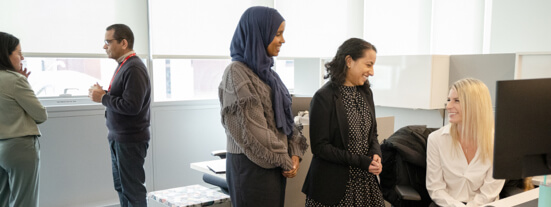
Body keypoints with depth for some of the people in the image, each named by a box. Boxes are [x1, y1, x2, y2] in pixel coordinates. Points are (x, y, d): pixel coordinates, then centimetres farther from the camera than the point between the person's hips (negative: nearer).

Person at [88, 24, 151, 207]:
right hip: (118, 138, 10)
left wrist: (103, 98, -14)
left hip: (130, 141, -10)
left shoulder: (134, 69, -18)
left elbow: (131, 106, -25)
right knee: (121, 187, 17)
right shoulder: (123, 66, 13)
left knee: (133, 190, -1)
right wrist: (103, 94, 0)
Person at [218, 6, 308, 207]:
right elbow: (253, 130, -19)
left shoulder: (264, 70, 11)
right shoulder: (237, 73, -15)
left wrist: (294, 153, -2)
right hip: (252, 165, -8)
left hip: (275, 165, 8)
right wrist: (285, 161, -11)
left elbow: (284, 116, 12)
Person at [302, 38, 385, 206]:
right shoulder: (324, 98, -15)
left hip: (366, 180, 6)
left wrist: (375, 154, -7)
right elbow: (319, 147, -16)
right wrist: (361, 161, -19)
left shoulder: (366, 93, 7)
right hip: (334, 185, -6)